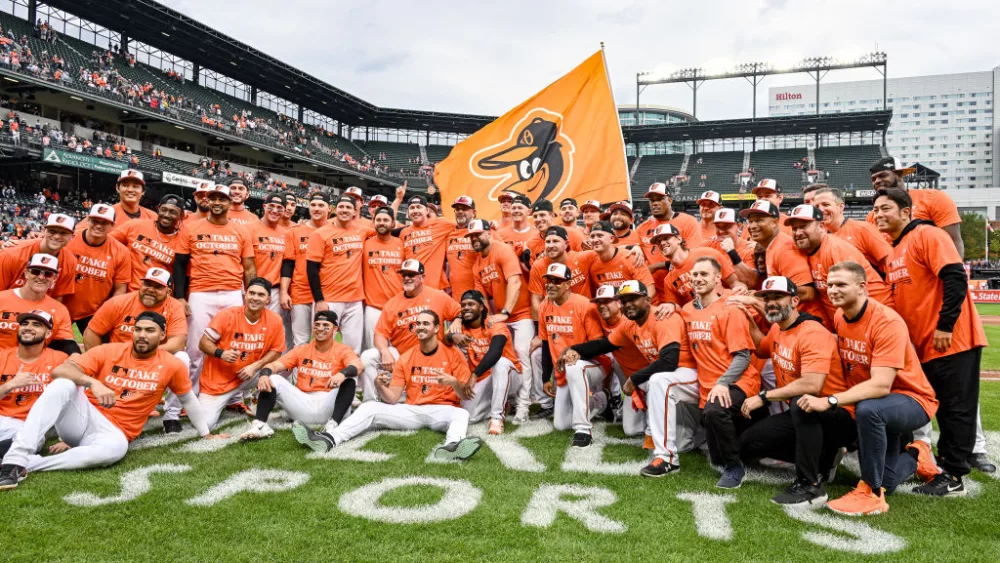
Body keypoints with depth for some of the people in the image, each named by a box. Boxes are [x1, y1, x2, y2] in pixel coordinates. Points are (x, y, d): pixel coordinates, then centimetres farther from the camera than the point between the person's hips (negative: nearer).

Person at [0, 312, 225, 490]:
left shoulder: (171, 365, 0)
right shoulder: (109, 351, -1)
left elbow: (188, 399, 14)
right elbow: (59, 371, -11)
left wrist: (206, 434, 20)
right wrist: (92, 382, -31)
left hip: (113, 432, -1)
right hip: (82, 417, 1)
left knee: (115, 449, -40)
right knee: (63, 385, -30)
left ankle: (26, 465, -32)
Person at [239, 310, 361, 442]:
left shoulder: (342, 350, 2)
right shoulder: (301, 350, 14)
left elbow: (358, 366, -20)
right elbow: (274, 365, 2)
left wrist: (342, 374, -43)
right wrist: (264, 374, -22)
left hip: (329, 407, -3)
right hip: (303, 405, 3)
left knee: (349, 378, -26)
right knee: (272, 379, -9)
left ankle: (332, 425, -39)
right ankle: (260, 425, -26)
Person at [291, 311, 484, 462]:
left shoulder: (453, 355, -2)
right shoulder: (405, 358, 8)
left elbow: (465, 396, -4)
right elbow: (392, 399, 4)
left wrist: (453, 382, -26)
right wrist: (380, 386, -18)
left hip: (442, 411, -4)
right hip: (412, 410, 4)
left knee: (461, 414, -36)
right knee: (369, 407, -13)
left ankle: (452, 445, -69)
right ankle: (330, 439, -32)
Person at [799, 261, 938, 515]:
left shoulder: (887, 322, -26)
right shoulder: (839, 317, -3)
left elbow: (881, 385, -34)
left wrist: (829, 401, -39)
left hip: (911, 400, -7)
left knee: (867, 409, -39)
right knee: (884, 482, 2)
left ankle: (871, 494, -23)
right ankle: (913, 454, 35)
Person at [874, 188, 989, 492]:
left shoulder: (927, 235, -10)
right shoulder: (893, 253, 14)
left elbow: (956, 277, -20)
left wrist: (945, 325, -22)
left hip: (952, 340, -8)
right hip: (925, 345, 8)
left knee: (956, 408, -1)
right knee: (944, 408, 16)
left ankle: (953, 477, 6)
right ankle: (946, 464, 26)